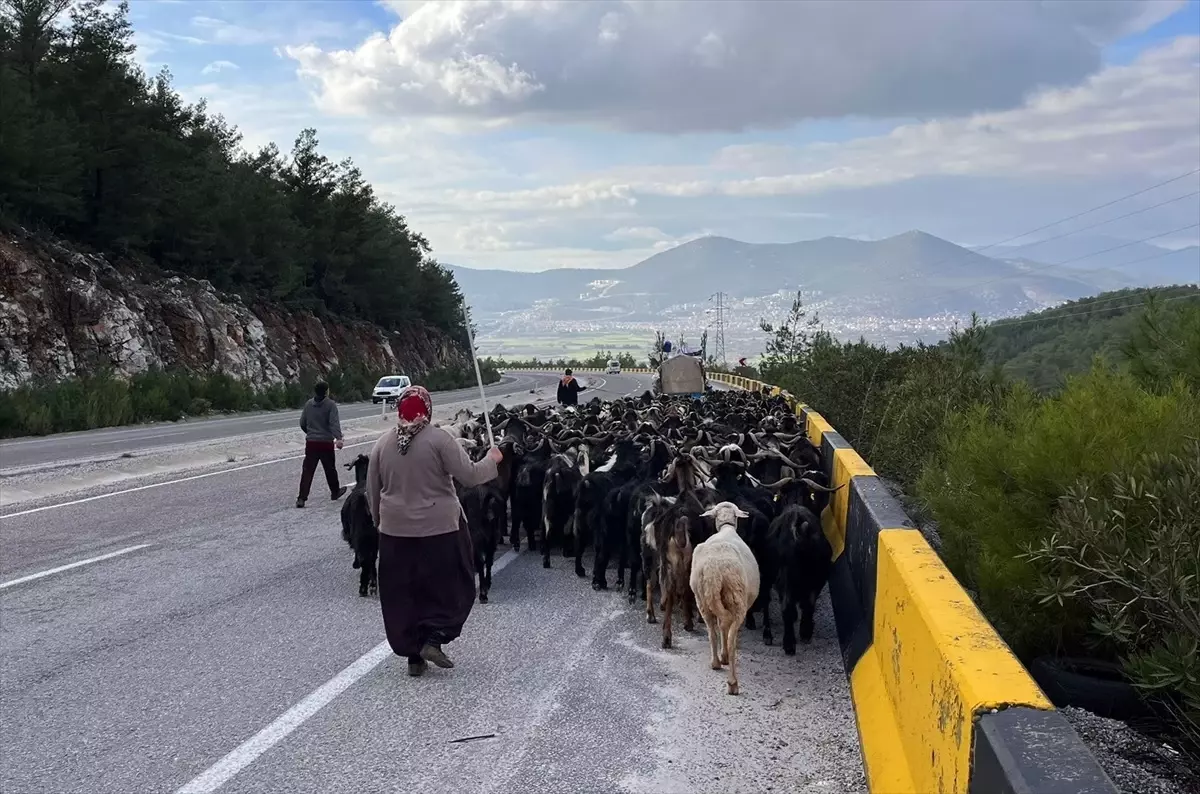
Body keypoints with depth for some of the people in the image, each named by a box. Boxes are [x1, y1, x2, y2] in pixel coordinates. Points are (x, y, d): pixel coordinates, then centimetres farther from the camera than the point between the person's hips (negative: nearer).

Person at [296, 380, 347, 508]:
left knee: (307, 470, 1)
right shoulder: (330, 404, -8)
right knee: (330, 469, 14)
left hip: (311, 442, 3)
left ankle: (302, 498, -9)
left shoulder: (308, 404, 7)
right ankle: (335, 492, 32)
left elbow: (302, 423, 13)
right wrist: (338, 438, -30)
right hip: (326, 442, -3)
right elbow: (334, 423, -20)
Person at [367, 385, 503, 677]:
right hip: (440, 528, -4)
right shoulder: (439, 439, -13)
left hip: (395, 531, 4)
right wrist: (492, 460, 5)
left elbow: (372, 492, 8)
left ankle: (413, 655, 19)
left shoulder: (382, 443, 1)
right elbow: (469, 475, -13)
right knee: (450, 587, 13)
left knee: (402, 593, 13)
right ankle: (433, 639, 2)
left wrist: (380, 520, 24)